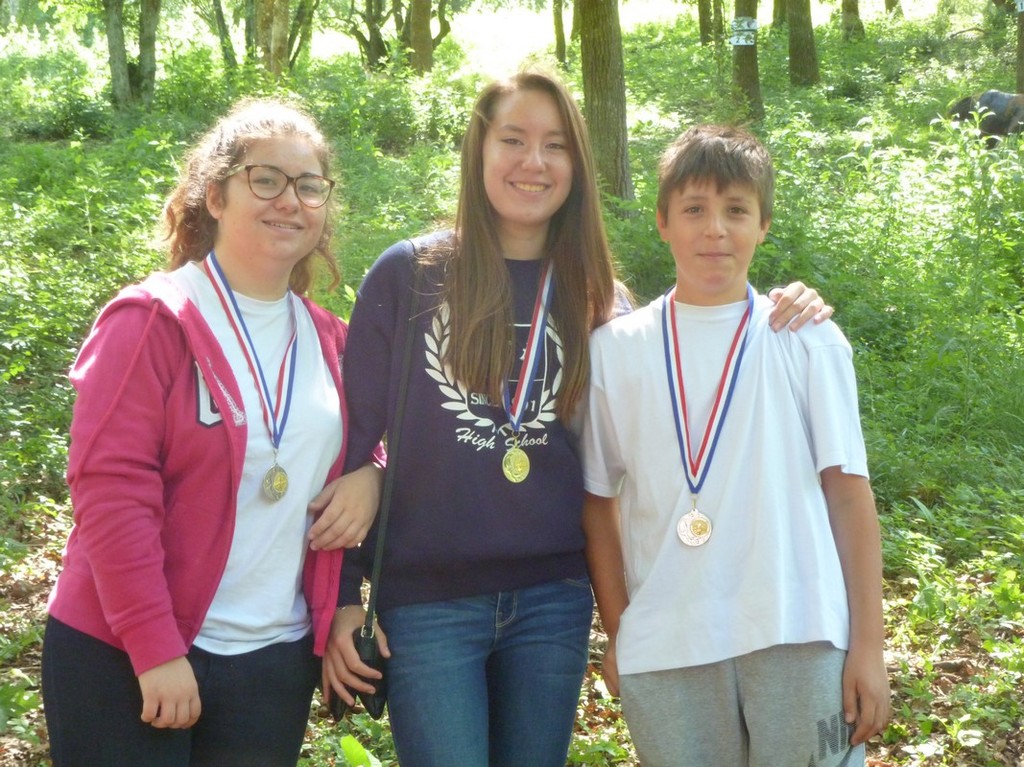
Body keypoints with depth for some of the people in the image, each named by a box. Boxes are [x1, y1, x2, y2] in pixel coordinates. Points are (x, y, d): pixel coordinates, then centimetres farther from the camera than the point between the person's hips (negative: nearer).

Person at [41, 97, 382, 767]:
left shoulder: (326, 338, 9)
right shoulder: (152, 321, -10)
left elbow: (371, 434, 23)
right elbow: (111, 489, -16)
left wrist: (371, 474, -2)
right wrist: (156, 650, -18)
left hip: (278, 660, 6)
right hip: (128, 661, -5)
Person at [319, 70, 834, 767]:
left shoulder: (592, 295, 7)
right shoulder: (408, 276, -2)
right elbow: (356, 438, -1)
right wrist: (342, 594, -4)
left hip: (554, 599, 3)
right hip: (427, 602, -3)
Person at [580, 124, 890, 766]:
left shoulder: (809, 342, 3)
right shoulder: (614, 349, 6)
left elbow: (848, 492, 2)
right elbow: (599, 502, 11)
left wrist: (868, 645, -1)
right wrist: (617, 633, 7)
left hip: (798, 640, -1)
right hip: (662, 651, 1)